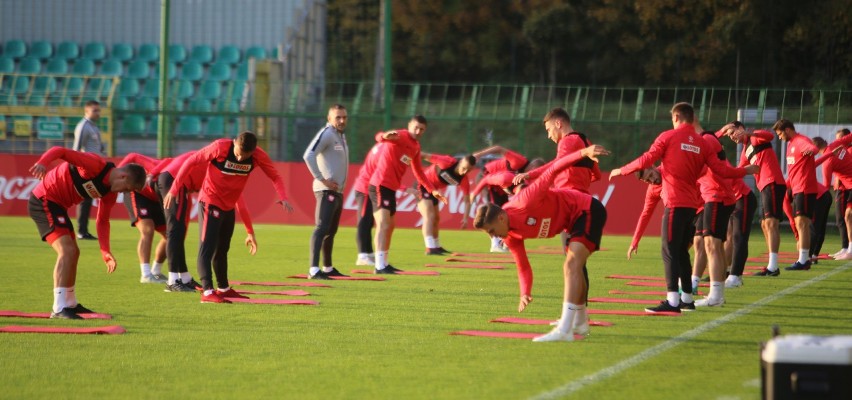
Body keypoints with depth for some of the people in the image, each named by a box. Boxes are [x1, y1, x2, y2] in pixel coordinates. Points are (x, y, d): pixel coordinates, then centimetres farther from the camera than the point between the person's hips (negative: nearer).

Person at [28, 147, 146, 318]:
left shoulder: (110, 193, 2)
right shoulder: (96, 165, -24)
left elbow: (102, 221, 11)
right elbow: (59, 151, -30)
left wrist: (106, 252, 0)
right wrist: (42, 163, -49)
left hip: (57, 205, 10)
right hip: (43, 201, -10)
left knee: (73, 253, 20)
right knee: (67, 250, -19)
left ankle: (70, 304, 37)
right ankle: (59, 309, -20)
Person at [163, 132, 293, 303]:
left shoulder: (258, 156, -12)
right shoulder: (220, 147, -24)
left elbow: (275, 176, -4)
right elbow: (191, 162, -18)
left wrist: (283, 198, -23)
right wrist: (174, 189, -18)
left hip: (229, 206, 6)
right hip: (210, 203, -6)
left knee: (222, 249, 20)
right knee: (208, 246, -14)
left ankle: (223, 288, 34)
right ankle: (207, 291, -21)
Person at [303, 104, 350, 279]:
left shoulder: (341, 135, 18)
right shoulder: (326, 134, -11)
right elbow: (308, 156, -23)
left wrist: (340, 184, 16)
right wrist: (321, 179, -22)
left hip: (338, 191, 10)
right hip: (326, 191, -10)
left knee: (331, 231, 17)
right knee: (322, 228, -16)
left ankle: (328, 268, 27)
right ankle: (314, 269, -23)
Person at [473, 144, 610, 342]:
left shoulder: (526, 203, -30)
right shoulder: (511, 237, -5)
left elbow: (552, 171, -28)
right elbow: (523, 266, 5)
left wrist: (584, 153, -38)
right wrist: (525, 293, -10)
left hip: (588, 210, -10)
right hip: (574, 221, 10)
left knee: (572, 264, -23)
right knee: (574, 266, 25)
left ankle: (564, 330, -32)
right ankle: (580, 322, 45)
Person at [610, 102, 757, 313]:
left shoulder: (668, 137, -3)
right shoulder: (702, 143, 9)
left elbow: (645, 161, -5)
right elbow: (720, 169, 6)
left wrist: (621, 171, 9)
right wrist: (745, 171, 22)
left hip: (675, 203, -6)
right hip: (692, 203, 6)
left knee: (670, 251, -8)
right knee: (682, 252, 17)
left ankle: (672, 300, -16)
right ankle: (687, 296, 21)